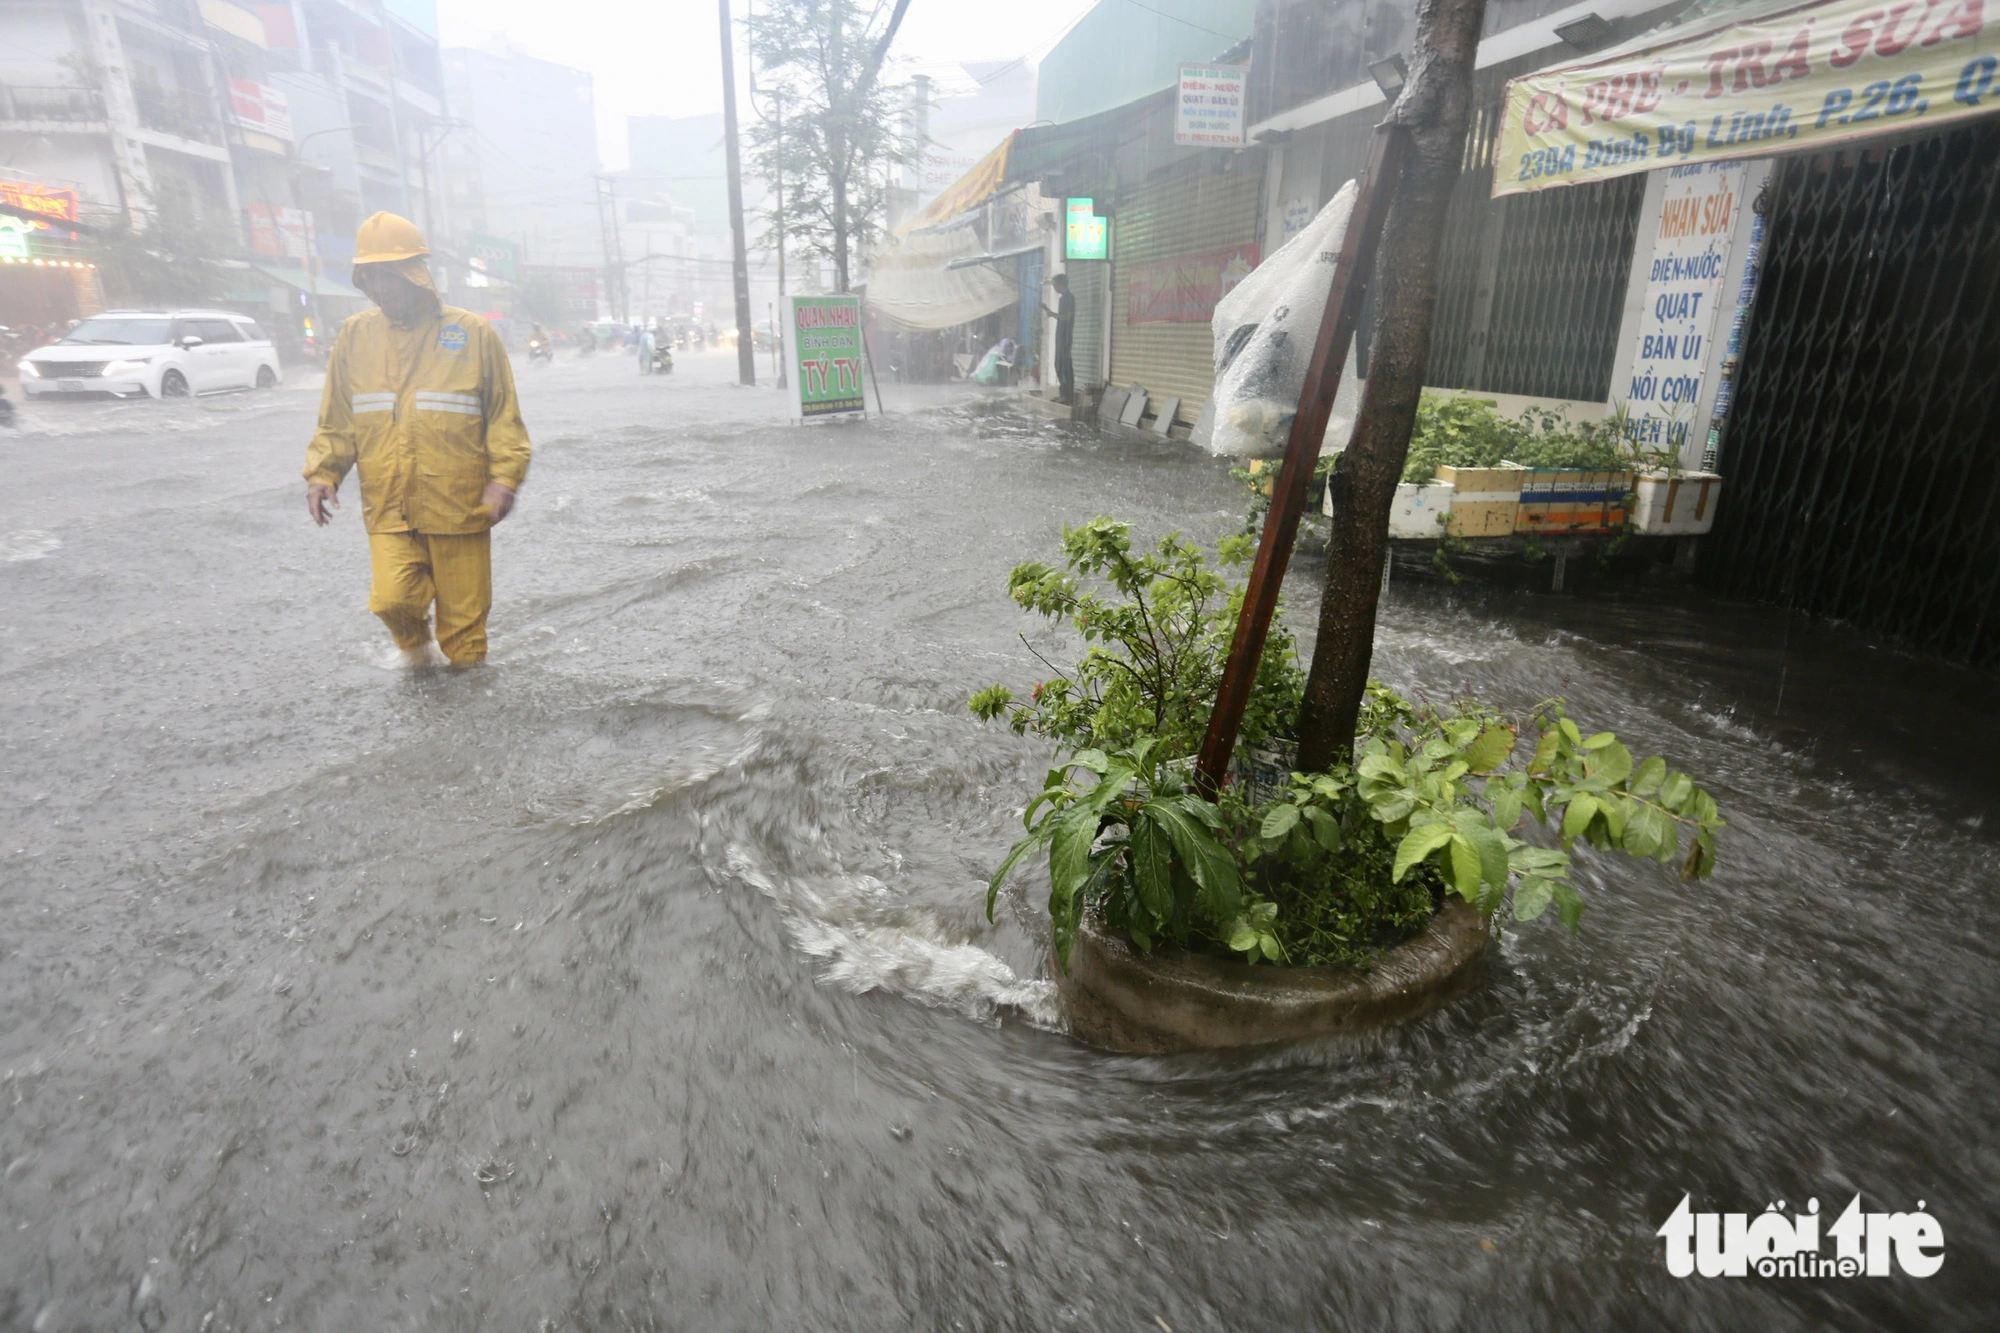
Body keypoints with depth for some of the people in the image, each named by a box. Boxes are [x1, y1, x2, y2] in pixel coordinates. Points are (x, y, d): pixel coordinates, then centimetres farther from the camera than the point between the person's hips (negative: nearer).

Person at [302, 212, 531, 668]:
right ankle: (414, 645, 20)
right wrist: (322, 472, -2)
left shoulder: (472, 334, -2)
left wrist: (504, 477, -11)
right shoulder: (355, 335, 5)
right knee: (392, 599, -13)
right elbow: (336, 421, 11)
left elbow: (505, 418, 0)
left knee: (464, 612, 5)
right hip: (387, 509, 2)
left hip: (459, 506, -2)